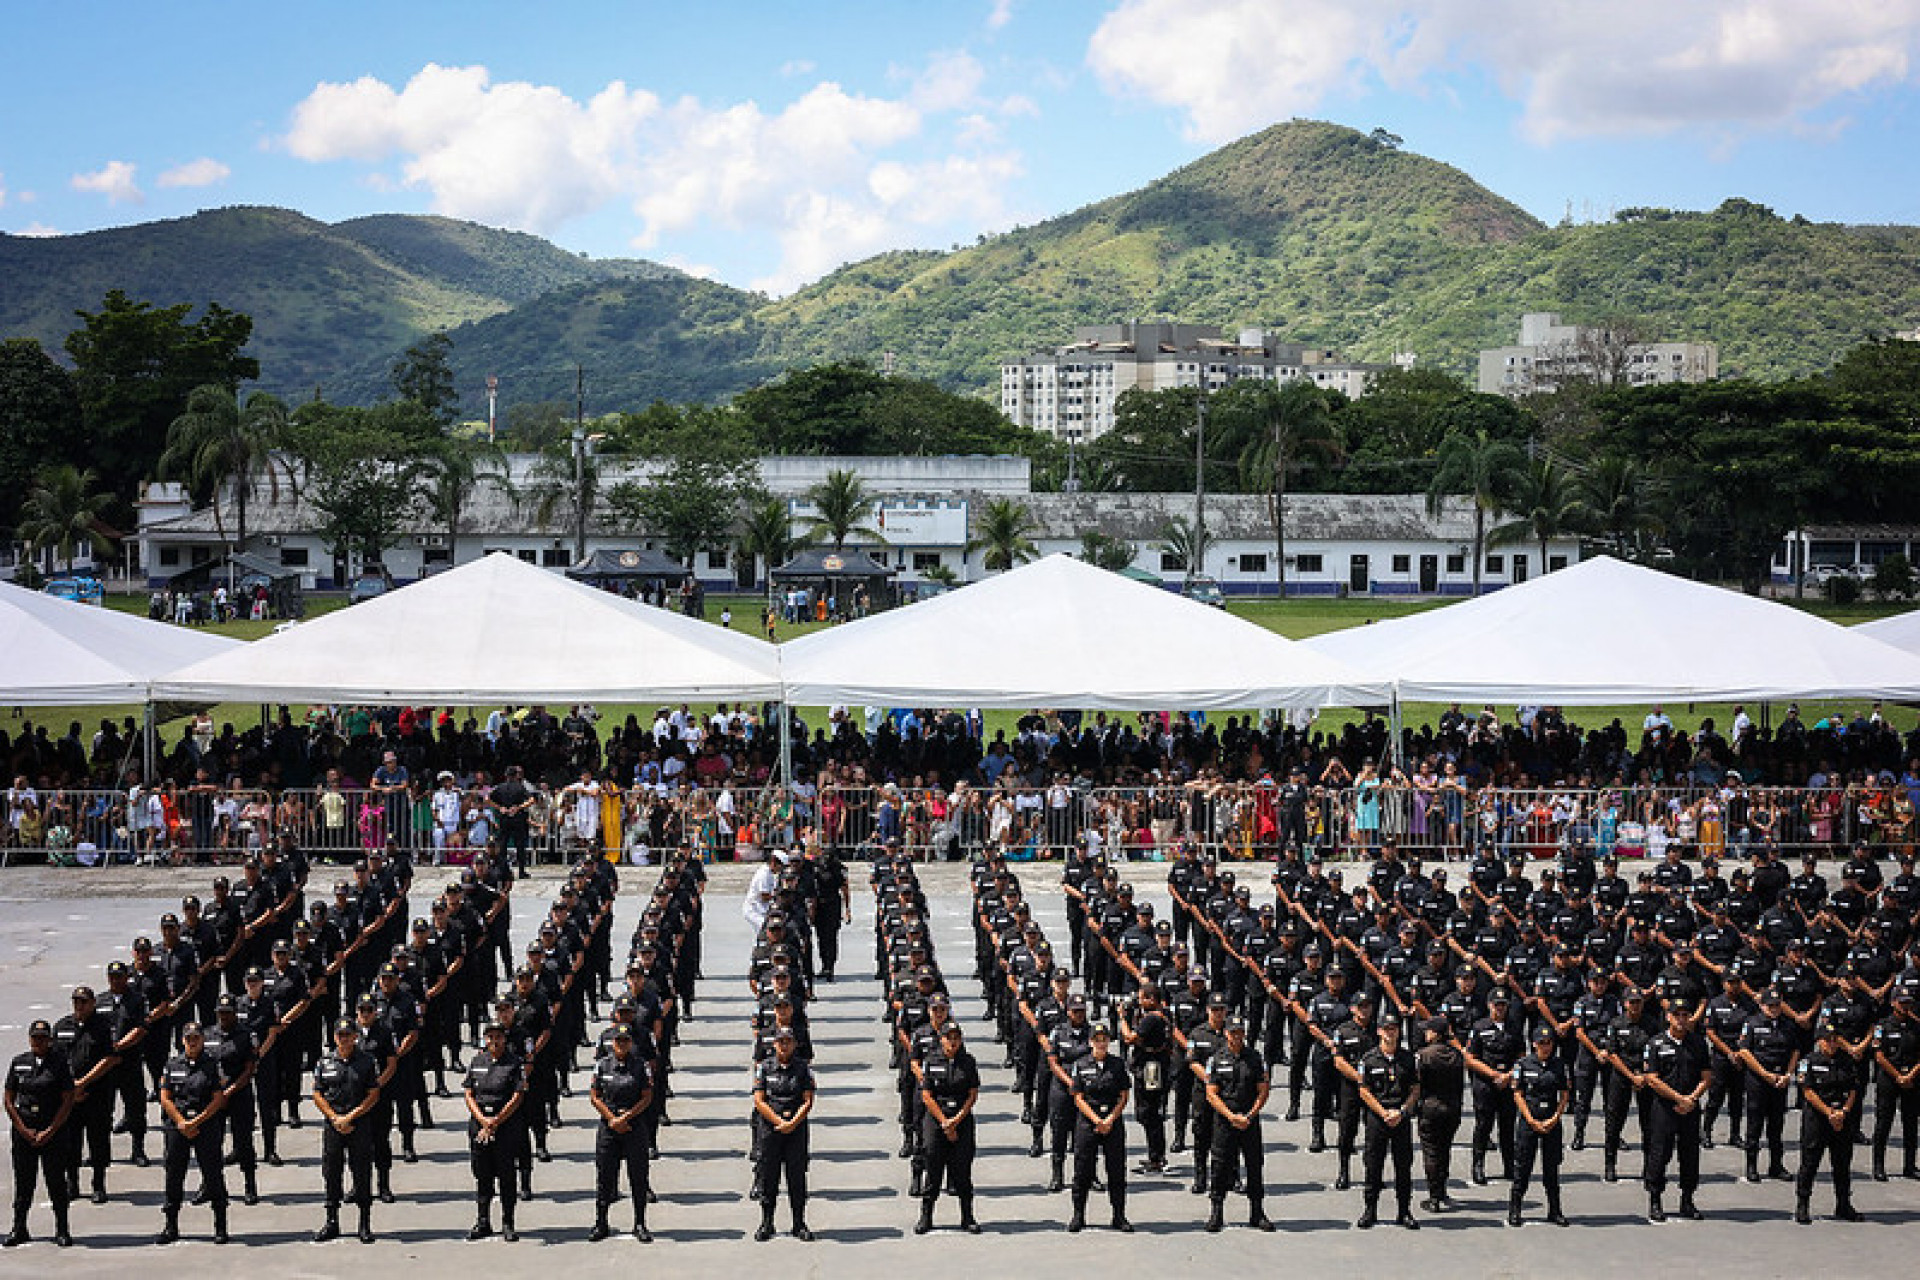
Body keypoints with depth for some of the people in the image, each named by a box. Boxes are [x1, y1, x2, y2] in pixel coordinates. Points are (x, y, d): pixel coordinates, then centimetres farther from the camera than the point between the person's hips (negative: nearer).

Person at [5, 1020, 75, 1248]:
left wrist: (49, 1132, -8)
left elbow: (68, 1101, -4)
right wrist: (24, 1131, -4)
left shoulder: (60, 1063, -3)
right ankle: (19, 1230, 17)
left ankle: (61, 1231, 10)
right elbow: (9, 1101, 6)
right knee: (23, 1182, 7)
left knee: (56, 1182, 1)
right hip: (23, 1131, 2)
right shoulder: (18, 1063, 5)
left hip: (53, 1132, -2)